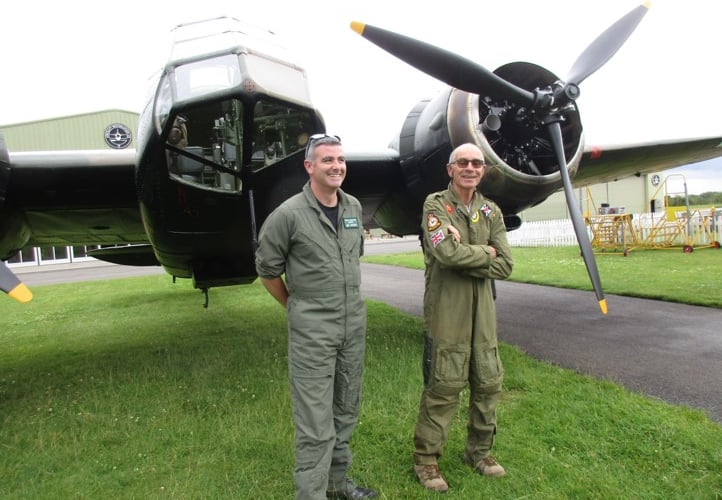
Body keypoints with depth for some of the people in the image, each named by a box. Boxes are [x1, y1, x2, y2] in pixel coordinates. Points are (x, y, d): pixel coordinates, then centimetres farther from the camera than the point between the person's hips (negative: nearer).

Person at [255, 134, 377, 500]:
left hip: (355, 323, 6)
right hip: (312, 330, -6)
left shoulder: (354, 207, 5)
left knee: (346, 411, 18)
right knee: (316, 422, -1)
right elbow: (267, 269, -3)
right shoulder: (289, 214, -13)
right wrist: (295, 307, 7)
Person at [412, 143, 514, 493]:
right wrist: (486, 252, -7)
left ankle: (479, 451, 34)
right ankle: (426, 458, 18)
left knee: (488, 382, 13)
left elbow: (505, 266, 0)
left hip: (483, 309, 6)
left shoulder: (491, 212, 11)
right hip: (446, 310, -6)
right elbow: (447, 253, -22)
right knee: (443, 386, 0)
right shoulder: (435, 205, -5)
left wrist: (465, 258, -13)